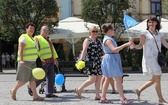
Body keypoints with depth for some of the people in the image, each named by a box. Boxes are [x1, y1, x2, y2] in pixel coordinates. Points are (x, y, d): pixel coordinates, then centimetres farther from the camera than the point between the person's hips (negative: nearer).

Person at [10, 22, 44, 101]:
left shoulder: (31, 39, 19)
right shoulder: (24, 38, -9)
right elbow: (20, 49, -18)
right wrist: (21, 60, -30)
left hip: (32, 62, 9)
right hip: (25, 62, -9)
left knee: (32, 79, 1)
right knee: (24, 80, -7)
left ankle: (35, 95, -3)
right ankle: (13, 90, 11)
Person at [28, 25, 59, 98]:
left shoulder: (48, 39, 23)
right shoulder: (37, 38, -4)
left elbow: (52, 49, 26)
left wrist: (55, 59, 19)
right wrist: (39, 59, -24)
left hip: (50, 61, 8)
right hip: (43, 62, -8)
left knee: (51, 77, 1)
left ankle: (49, 93, 4)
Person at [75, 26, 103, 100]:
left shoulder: (98, 41, 18)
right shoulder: (87, 40, -2)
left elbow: (102, 51, 25)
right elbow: (84, 51, -14)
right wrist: (81, 60, -27)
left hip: (98, 62, 7)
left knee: (98, 78, 2)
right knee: (92, 79, -12)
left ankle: (97, 95, 8)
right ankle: (79, 89, 4)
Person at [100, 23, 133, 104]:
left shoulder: (110, 39, 15)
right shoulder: (107, 40, -18)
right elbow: (114, 49, -31)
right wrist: (125, 44, -33)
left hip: (113, 59, 11)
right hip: (110, 59, -11)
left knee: (108, 79, 10)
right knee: (118, 79, -8)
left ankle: (103, 98, 11)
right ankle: (122, 98, -6)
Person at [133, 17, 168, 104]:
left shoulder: (159, 34, 15)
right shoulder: (145, 33, 0)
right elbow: (140, 45, -4)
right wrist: (134, 45, -24)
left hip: (157, 58, 7)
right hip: (149, 57, -7)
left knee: (154, 79, 8)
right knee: (157, 78, -8)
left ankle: (139, 90, 22)